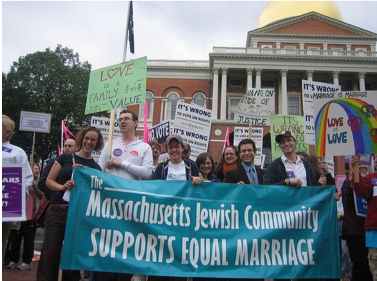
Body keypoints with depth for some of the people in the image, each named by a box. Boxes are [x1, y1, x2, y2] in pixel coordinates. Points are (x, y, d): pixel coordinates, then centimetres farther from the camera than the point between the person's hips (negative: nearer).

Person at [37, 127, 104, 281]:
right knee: (50, 253, -2)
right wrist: (62, 186, -16)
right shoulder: (65, 158, 5)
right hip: (56, 212, -1)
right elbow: (49, 181, 4)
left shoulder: (96, 168, 8)